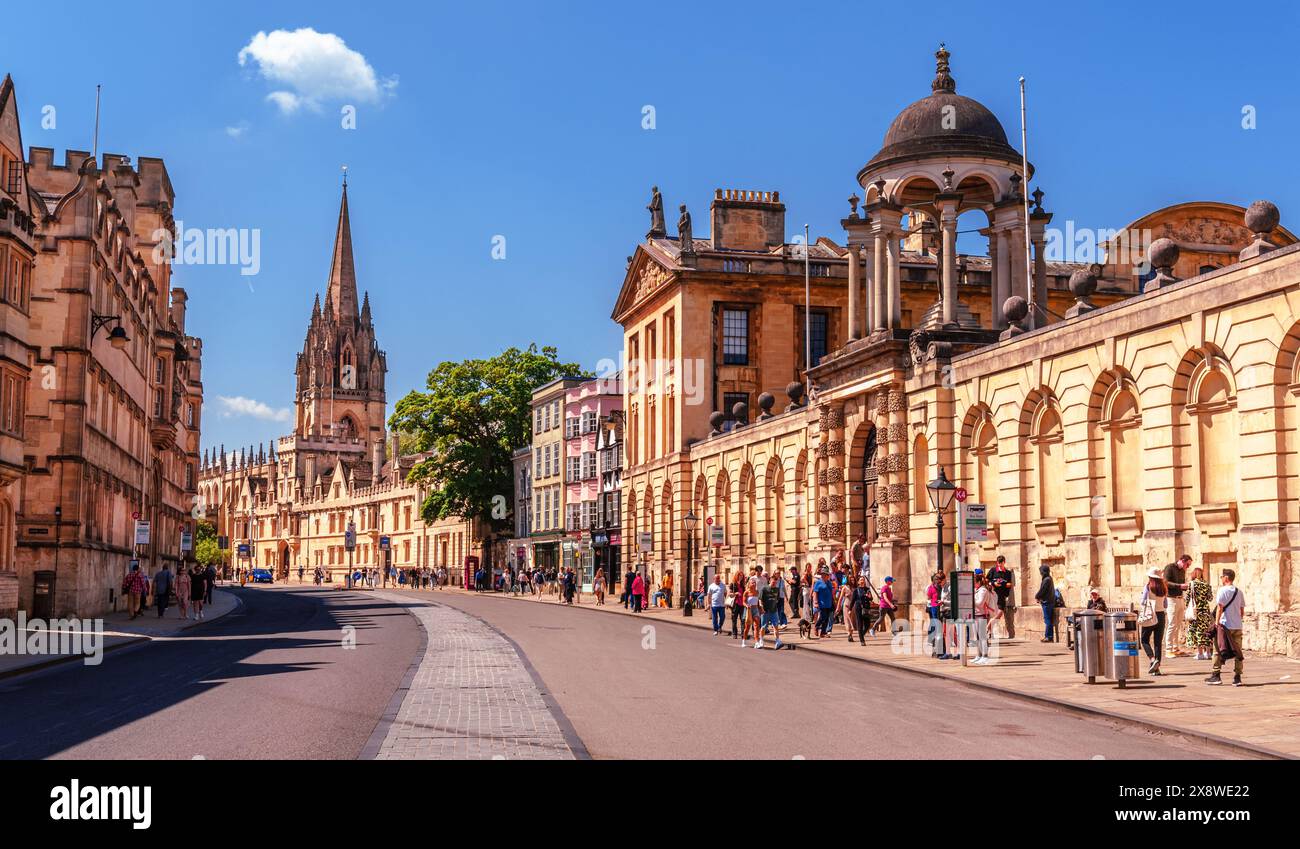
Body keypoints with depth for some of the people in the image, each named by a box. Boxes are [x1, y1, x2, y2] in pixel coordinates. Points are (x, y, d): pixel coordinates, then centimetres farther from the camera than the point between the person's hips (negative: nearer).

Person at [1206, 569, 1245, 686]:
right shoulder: (1239, 592, 11)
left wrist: (1217, 621, -10)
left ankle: (1215, 676, 5)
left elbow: (1219, 608, -13)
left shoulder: (1223, 590, -7)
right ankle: (1237, 677, 3)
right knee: (1237, 652, 6)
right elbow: (1242, 610, 13)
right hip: (1237, 626, 5)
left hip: (1225, 625, -5)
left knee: (1218, 651, 3)